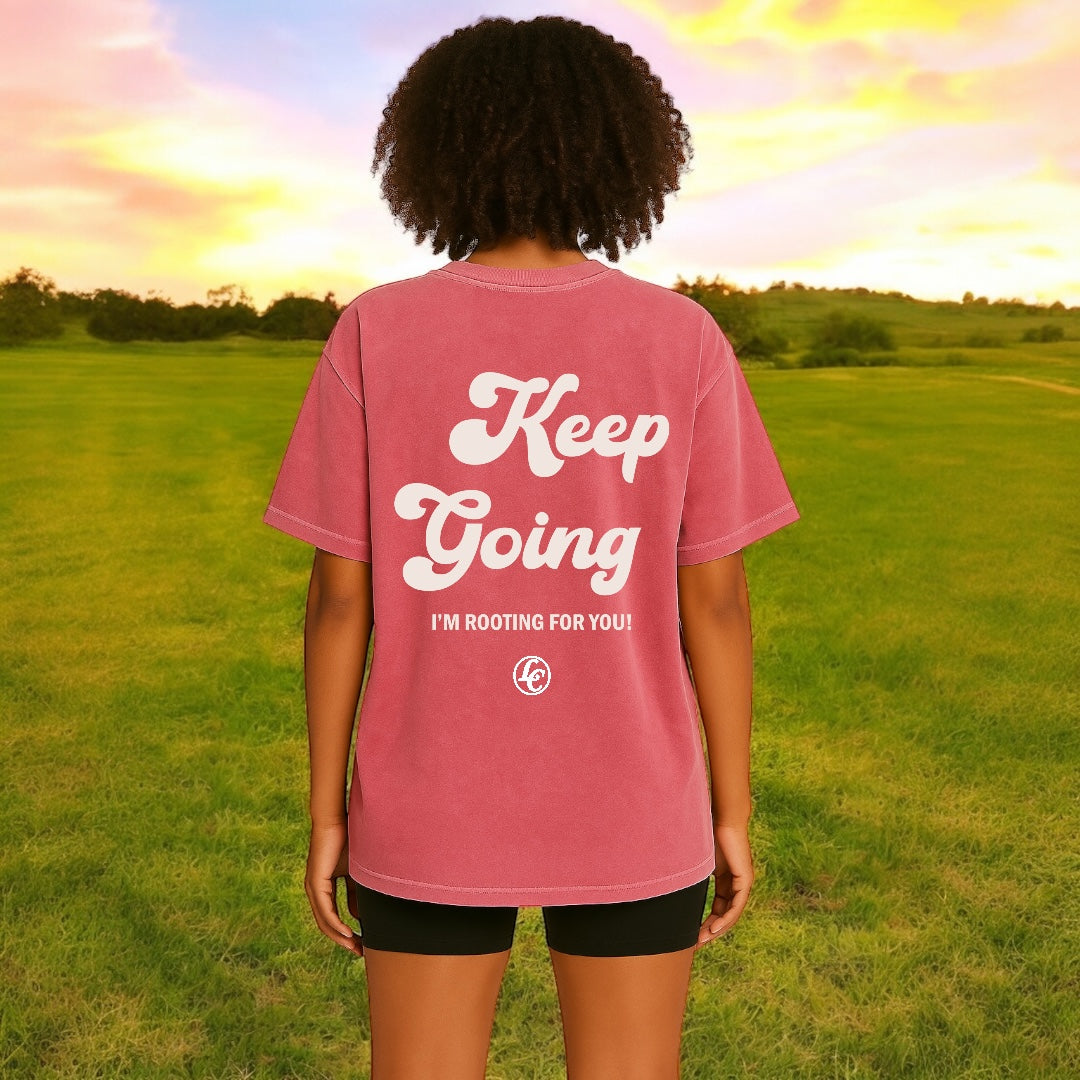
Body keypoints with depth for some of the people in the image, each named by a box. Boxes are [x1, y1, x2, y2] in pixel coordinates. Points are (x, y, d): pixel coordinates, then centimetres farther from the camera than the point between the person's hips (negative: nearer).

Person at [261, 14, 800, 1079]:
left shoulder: (373, 333, -9)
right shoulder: (684, 340, -8)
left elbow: (339, 594, -8)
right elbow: (715, 597, -7)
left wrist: (325, 814, 3)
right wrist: (733, 813, 4)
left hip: (433, 808, 0)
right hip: (625, 809, 1)